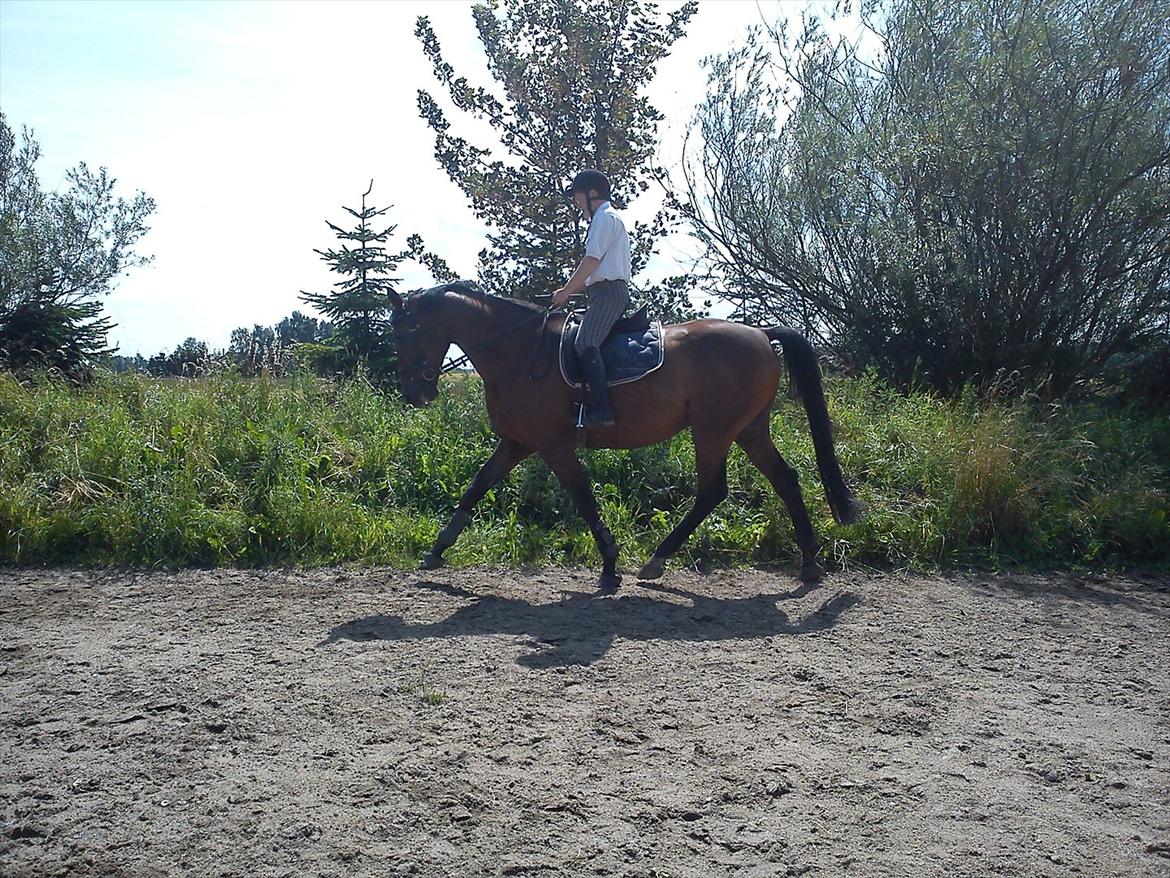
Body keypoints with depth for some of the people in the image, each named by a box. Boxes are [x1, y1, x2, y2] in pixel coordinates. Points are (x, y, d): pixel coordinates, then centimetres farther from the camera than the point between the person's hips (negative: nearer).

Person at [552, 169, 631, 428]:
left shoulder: (605, 218, -5)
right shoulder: (609, 219, 26)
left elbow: (592, 261, -13)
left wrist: (565, 292, -6)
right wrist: (571, 291, 19)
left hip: (608, 292, -11)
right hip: (613, 291, 11)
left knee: (585, 343, -25)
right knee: (588, 344, 13)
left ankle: (602, 408, -34)